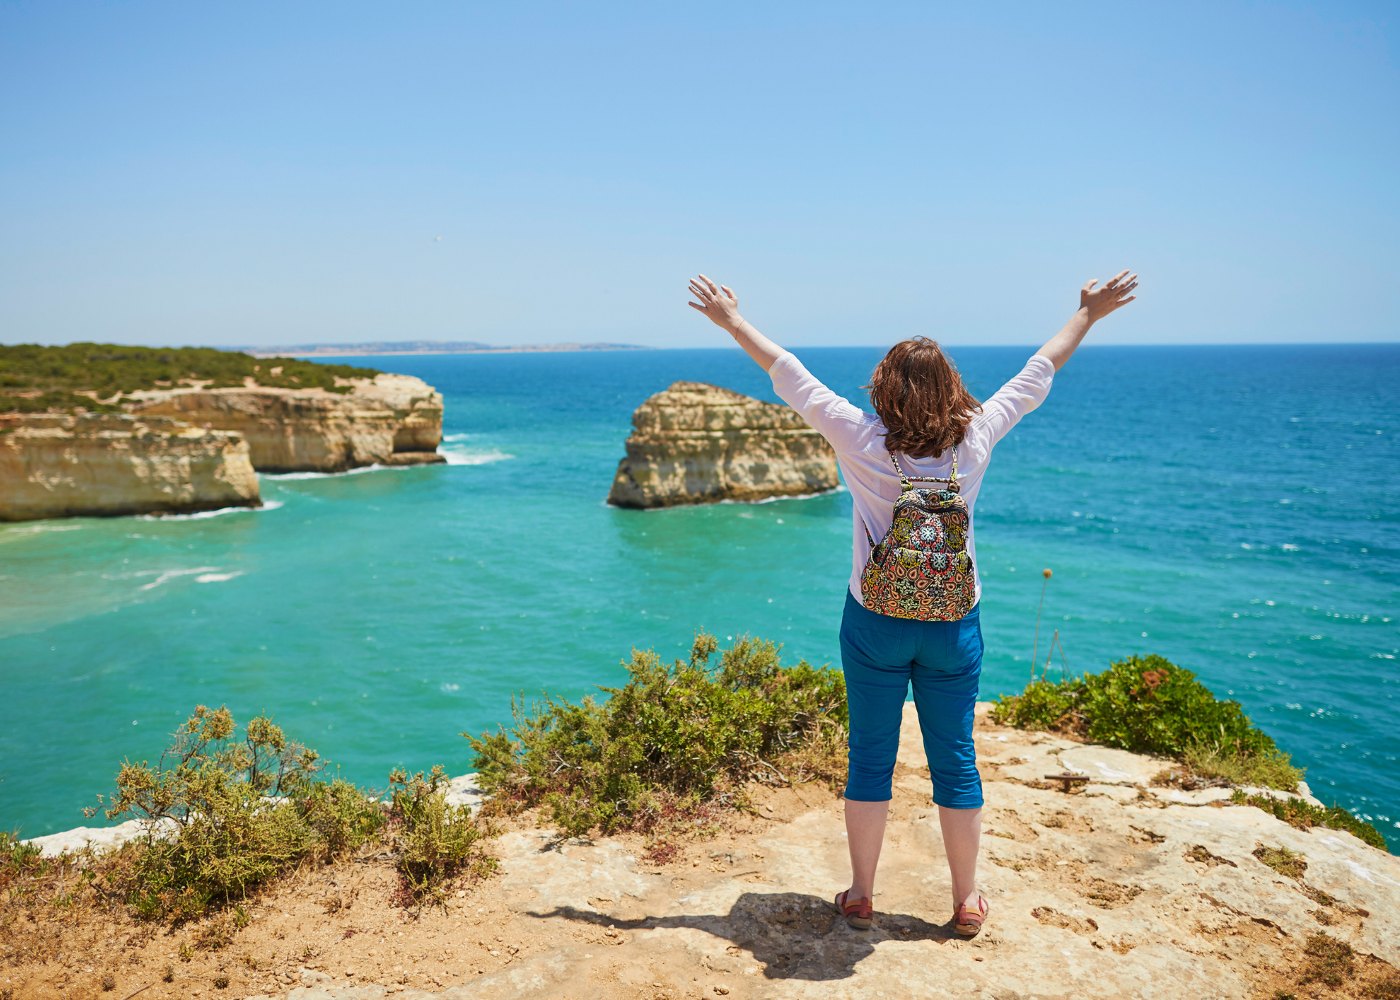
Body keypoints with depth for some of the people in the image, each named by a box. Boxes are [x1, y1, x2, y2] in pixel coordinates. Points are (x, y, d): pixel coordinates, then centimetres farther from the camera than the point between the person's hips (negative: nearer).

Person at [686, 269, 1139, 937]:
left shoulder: (862, 441, -12)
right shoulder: (974, 441, -7)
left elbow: (790, 377, -3)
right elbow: (1037, 374, 6)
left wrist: (732, 321, 7)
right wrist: (1088, 315, 19)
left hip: (875, 625, -1)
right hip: (954, 629, 1)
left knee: (870, 758, 11)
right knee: (954, 759, 12)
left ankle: (860, 895, 23)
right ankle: (967, 900, 24)